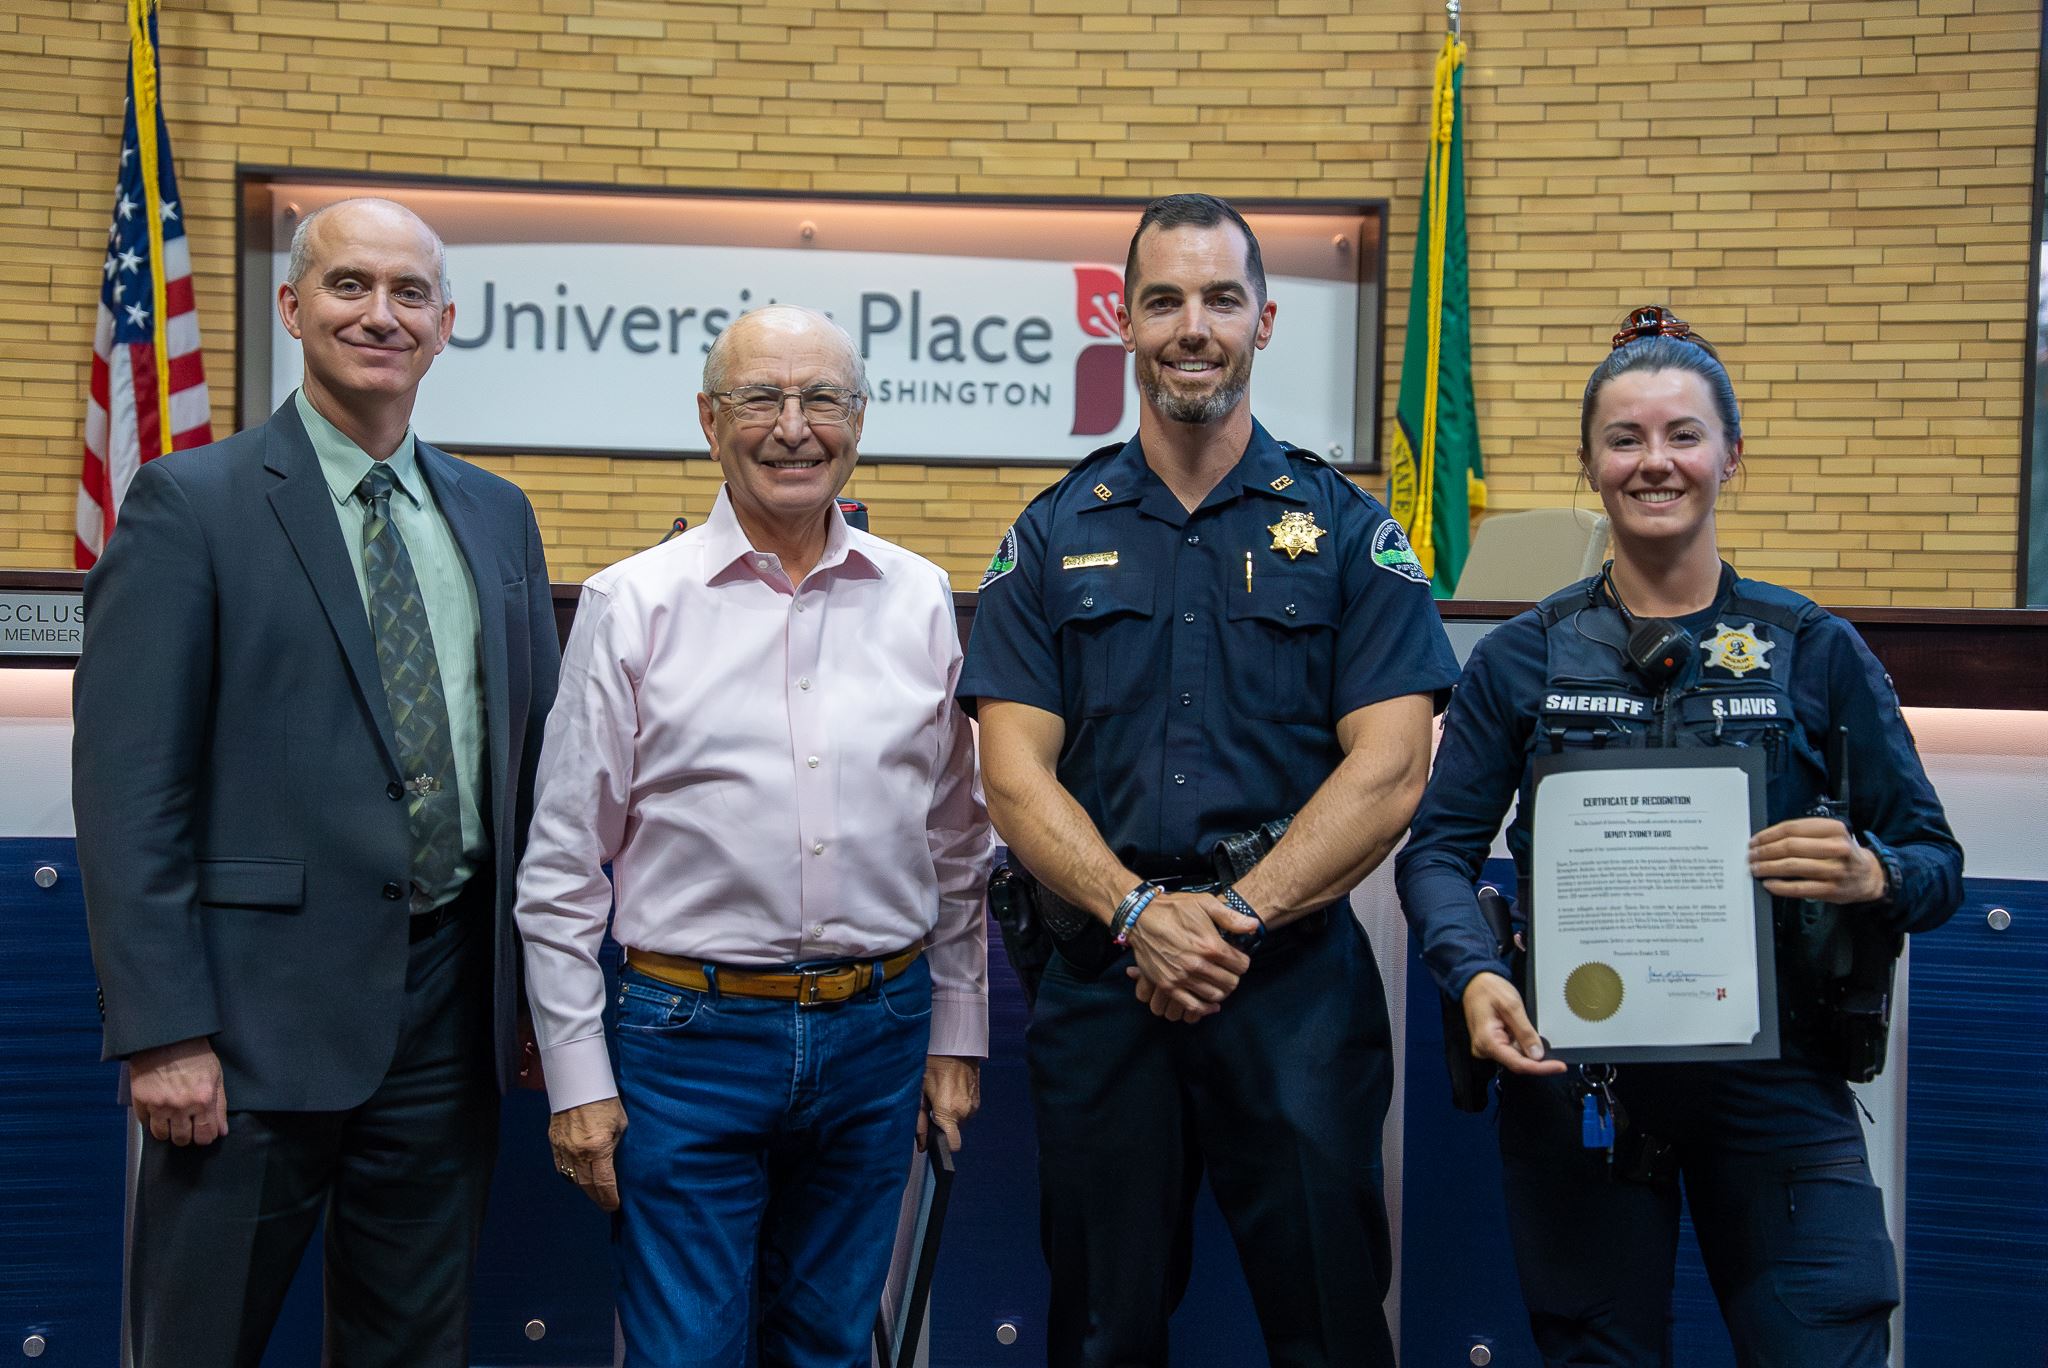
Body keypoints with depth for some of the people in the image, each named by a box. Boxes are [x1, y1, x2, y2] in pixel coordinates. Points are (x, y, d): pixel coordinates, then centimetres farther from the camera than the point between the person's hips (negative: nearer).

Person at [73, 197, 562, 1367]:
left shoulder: (498, 517, 11)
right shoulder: (191, 504, -4)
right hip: (263, 1009, -4)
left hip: (452, 1007, 5)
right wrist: (163, 1032, -14)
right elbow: (128, 787, -9)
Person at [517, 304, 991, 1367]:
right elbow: (563, 864, -2)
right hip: (690, 1039, -3)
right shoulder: (633, 604, -4)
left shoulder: (919, 599, 4)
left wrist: (956, 1033, 11)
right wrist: (577, 1075, -4)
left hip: (877, 1035, 3)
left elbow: (958, 840, 11)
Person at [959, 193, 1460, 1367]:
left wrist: (1236, 915, -14)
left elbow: (1389, 769, -5)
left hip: (1299, 982, -1)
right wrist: (1140, 914, -15)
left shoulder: (1348, 531, 3)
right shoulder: (1053, 538, 7)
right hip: (1102, 983, 2)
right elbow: (1016, 772, -1)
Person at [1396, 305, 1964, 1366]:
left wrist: (1871, 876, -18)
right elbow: (1439, 846, 3)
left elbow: (1934, 859, 5)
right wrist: (1474, 975, -16)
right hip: (1572, 1076, 0)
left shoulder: (1816, 650, 3)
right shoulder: (1522, 658, 4)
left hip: (1775, 1079, 0)